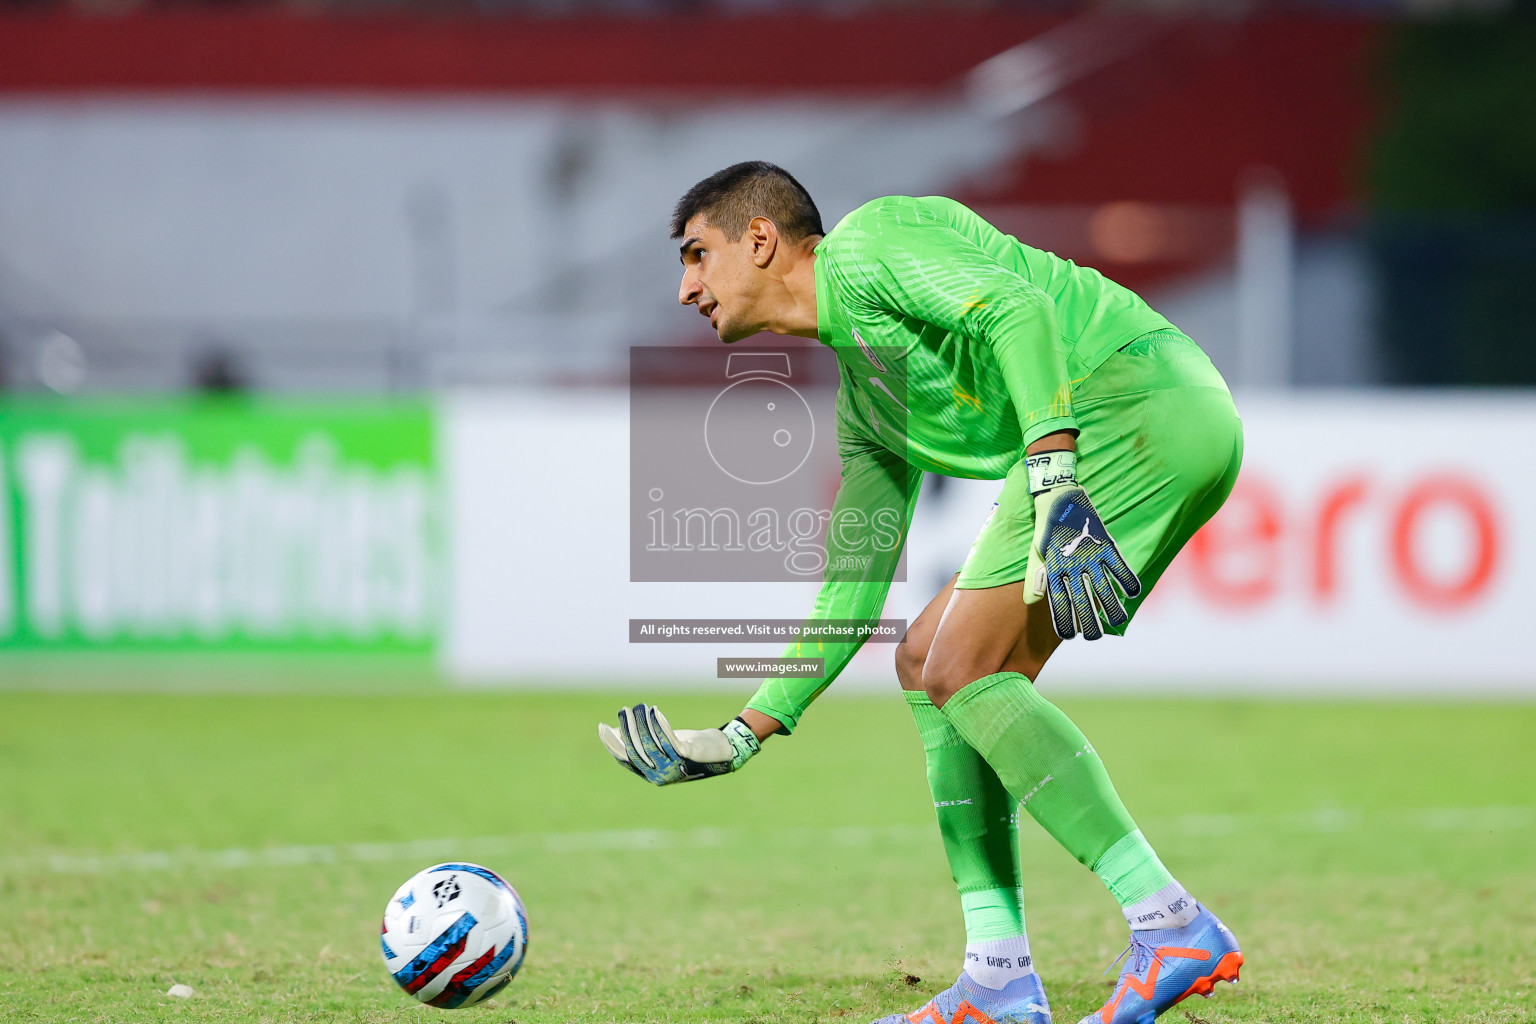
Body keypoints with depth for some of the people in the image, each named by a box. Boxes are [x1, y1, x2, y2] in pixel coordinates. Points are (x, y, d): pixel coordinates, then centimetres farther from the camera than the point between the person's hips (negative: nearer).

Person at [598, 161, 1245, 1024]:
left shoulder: (866, 242, 1)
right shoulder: (866, 400, 28)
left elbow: (1016, 308, -16)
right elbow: (853, 583, 32)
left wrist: (1050, 479, -29)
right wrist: (746, 734, 33)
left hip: (1137, 394, -10)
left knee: (963, 671, -12)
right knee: (928, 661, 11)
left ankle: (1174, 928, -15)